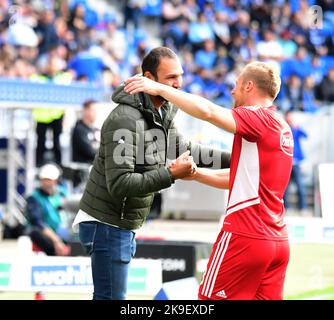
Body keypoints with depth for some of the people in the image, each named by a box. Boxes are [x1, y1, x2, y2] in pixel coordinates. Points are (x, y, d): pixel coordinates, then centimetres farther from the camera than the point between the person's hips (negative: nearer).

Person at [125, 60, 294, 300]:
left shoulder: (259, 118, -10)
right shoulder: (282, 127, 17)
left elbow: (207, 111, -25)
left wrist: (160, 88, -17)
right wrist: (196, 173, 20)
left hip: (245, 237, -8)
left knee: (210, 297, 0)